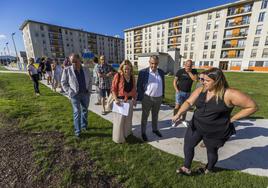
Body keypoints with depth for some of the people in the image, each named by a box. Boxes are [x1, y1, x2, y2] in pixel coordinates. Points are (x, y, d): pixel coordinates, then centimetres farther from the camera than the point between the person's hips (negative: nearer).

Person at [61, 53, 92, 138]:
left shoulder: (86, 69, 1)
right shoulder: (67, 70, -7)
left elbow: (90, 81, 12)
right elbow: (63, 83, -1)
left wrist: (89, 90, 2)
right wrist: (70, 92, -9)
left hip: (85, 94, 3)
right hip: (75, 95, -3)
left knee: (85, 111, 16)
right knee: (77, 112, -1)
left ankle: (84, 125, 36)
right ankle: (77, 131, 12)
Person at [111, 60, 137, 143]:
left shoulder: (132, 77, 6)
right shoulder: (118, 76, -9)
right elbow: (113, 88, -9)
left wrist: (134, 99, 12)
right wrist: (115, 99, -18)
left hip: (129, 100, 5)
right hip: (120, 100, -5)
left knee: (128, 119, 17)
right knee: (119, 119, 2)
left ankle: (127, 134, 39)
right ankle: (118, 138, 21)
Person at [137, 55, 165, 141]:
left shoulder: (161, 72, 3)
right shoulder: (143, 72, -10)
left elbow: (163, 85, 12)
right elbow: (139, 86, -8)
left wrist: (163, 95, 11)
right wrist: (140, 98, -10)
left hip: (158, 98, 4)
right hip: (147, 98, -4)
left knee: (155, 115, 22)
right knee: (145, 116, 11)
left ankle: (155, 129, 44)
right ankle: (143, 132, 29)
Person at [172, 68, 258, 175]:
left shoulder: (229, 94, -21)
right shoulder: (200, 90, -7)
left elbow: (252, 107, -12)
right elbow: (188, 102, -9)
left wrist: (231, 119, -14)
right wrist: (179, 114, -24)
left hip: (215, 132, -4)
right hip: (196, 126, 4)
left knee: (212, 151, 21)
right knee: (188, 145, 10)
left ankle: (209, 169, 52)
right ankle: (186, 168, 32)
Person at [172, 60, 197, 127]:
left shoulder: (194, 71, 3)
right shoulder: (180, 71, -5)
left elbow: (195, 79, -13)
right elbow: (175, 81, -4)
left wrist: (189, 72, -14)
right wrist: (177, 90, -12)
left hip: (188, 93, 3)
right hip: (180, 92, -3)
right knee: (177, 106, -7)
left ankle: (183, 120, 29)